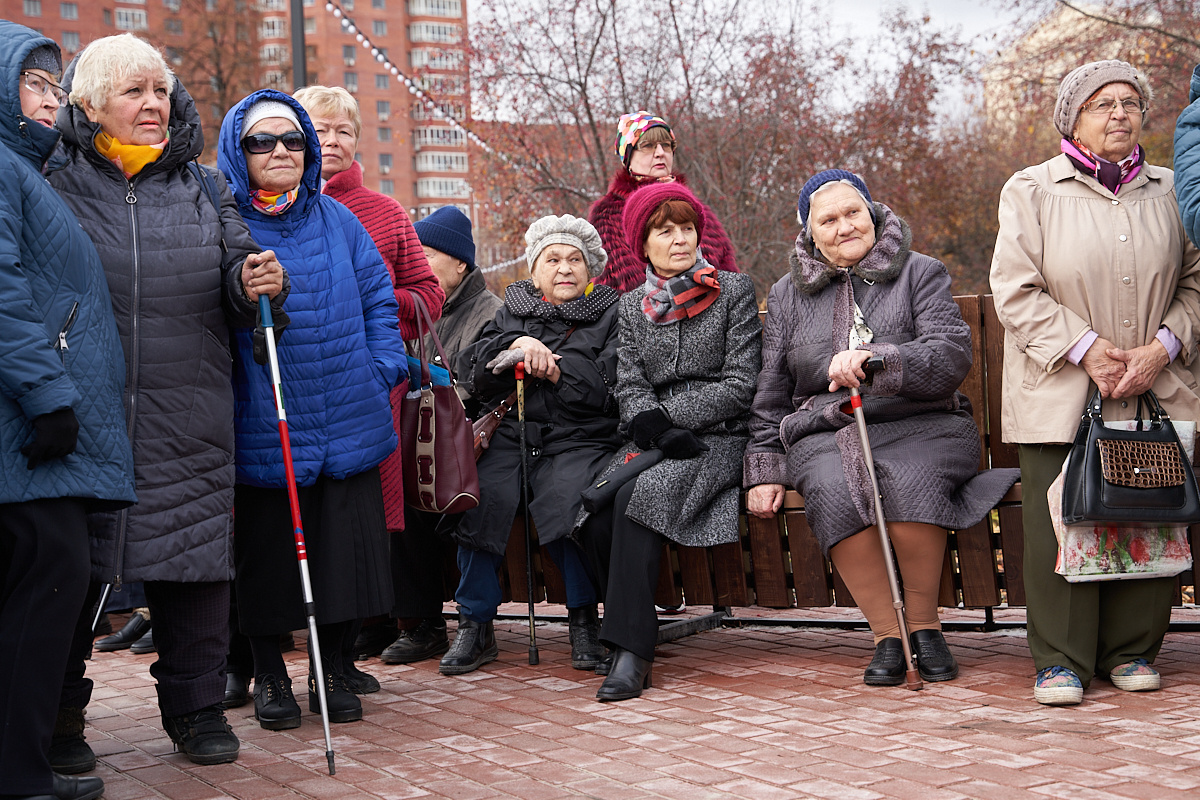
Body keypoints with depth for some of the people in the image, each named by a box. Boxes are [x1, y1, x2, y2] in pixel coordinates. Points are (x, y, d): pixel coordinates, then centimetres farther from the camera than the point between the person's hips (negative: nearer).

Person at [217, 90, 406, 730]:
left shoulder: (337, 220, 9)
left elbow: (378, 297, 11)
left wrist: (382, 370, 2)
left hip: (349, 424, 3)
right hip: (262, 430, -3)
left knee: (344, 545, 7)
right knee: (268, 551, 6)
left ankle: (333, 670, 23)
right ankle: (268, 675, 23)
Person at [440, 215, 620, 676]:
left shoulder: (610, 314, 13)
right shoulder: (514, 312, 22)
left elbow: (609, 386, -1)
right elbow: (473, 371, 10)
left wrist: (550, 367, -6)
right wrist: (518, 346, -6)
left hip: (580, 440, -3)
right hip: (511, 436, 3)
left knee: (569, 498, -34)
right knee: (475, 495, -26)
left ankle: (583, 619, -13)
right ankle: (476, 626, -14)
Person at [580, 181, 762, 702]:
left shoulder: (734, 292, 5)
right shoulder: (632, 306, 16)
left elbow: (739, 385, -3)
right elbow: (629, 389, 6)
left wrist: (664, 414, -8)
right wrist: (663, 433, -15)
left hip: (719, 439, -3)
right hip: (652, 443, 4)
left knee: (638, 495, -32)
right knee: (595, 509, -28)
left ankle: (631, 648, -30)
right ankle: (632, 632, -15)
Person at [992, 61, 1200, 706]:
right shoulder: (1031, 191, 3)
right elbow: (1016, 291, -4)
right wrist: (1085, 348, -12)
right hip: (1059, 394, -3)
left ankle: (1131, 651, 16)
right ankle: (1061, 659, 6)